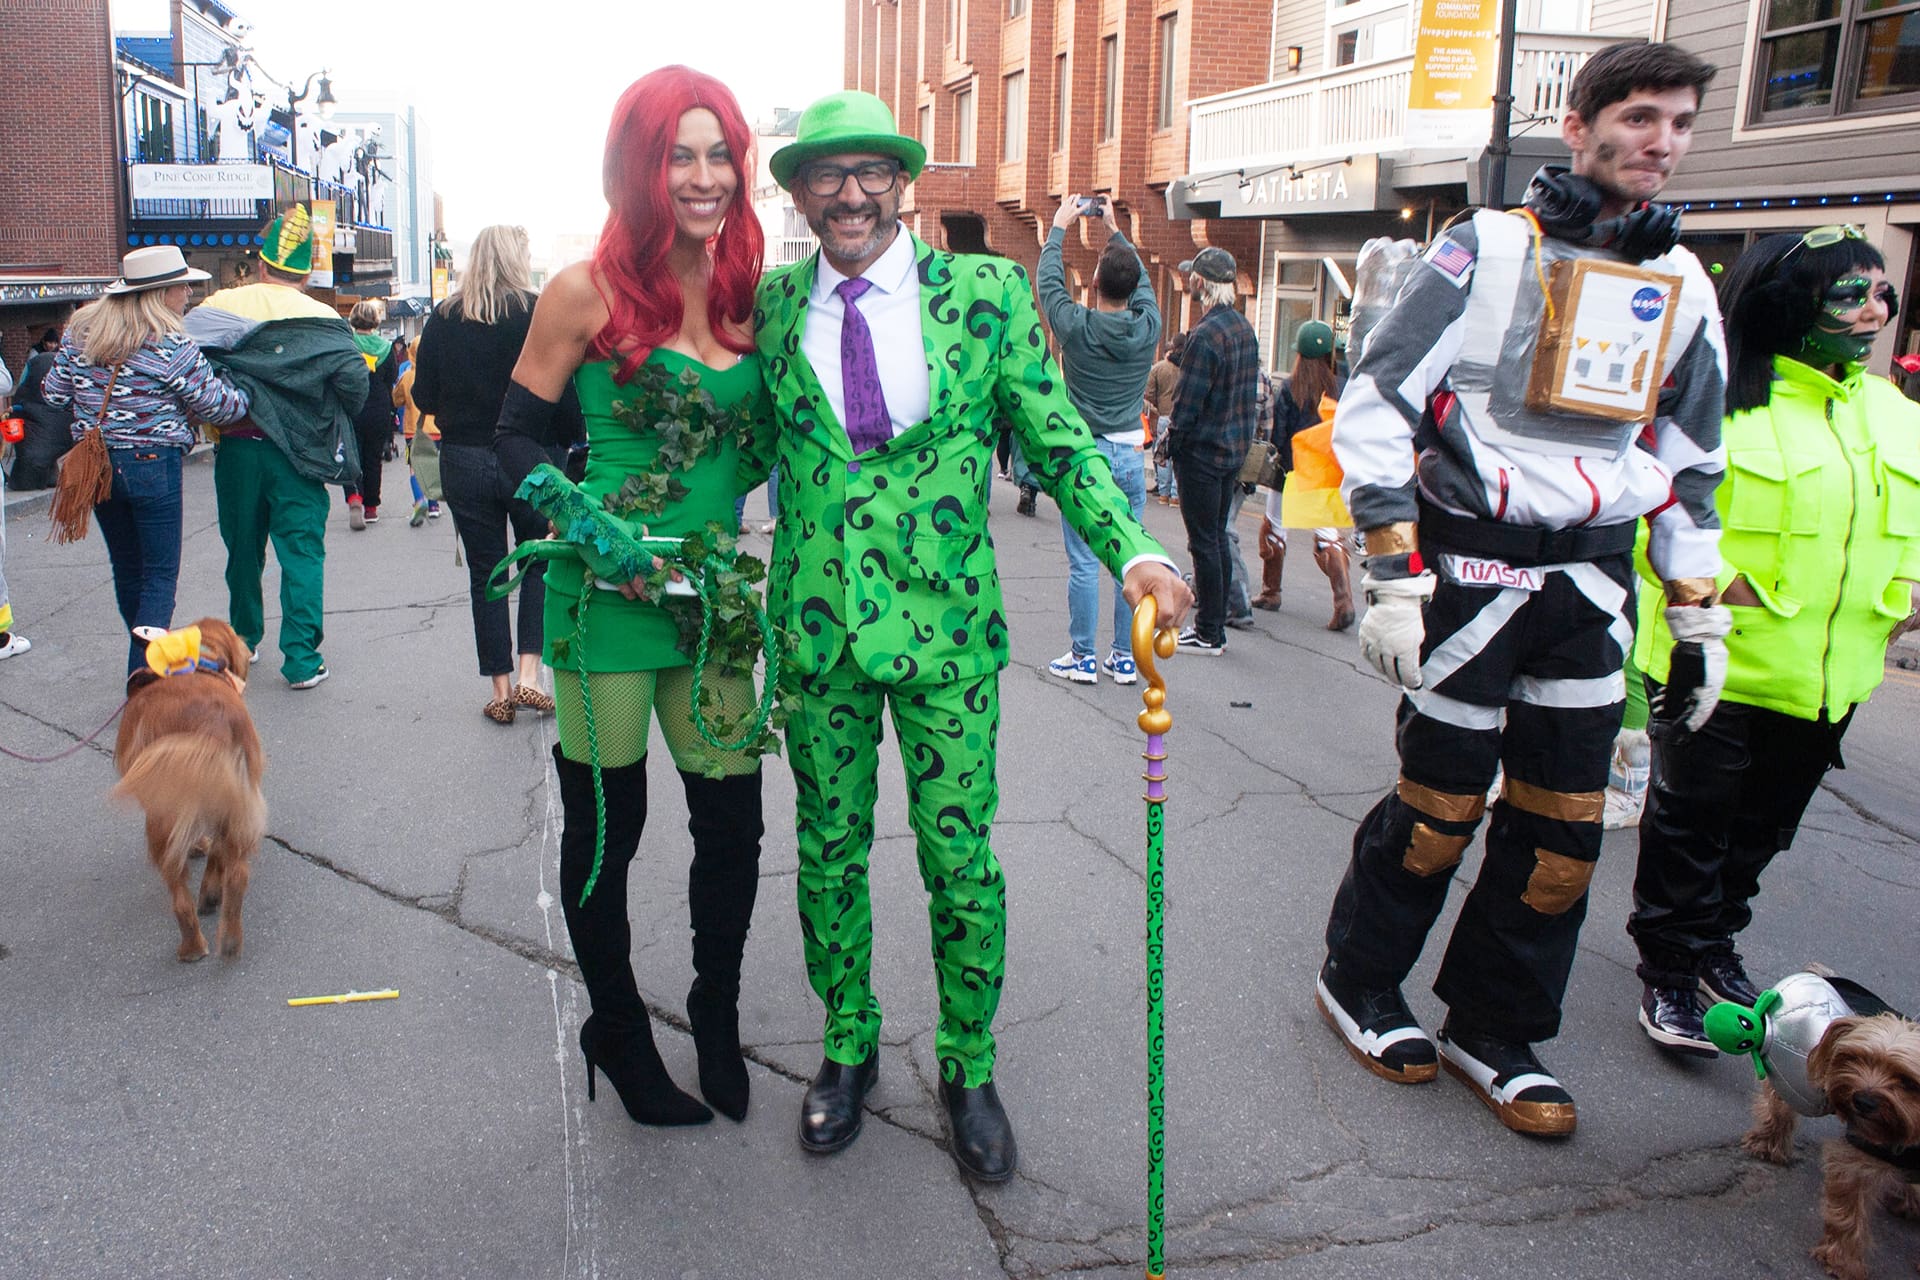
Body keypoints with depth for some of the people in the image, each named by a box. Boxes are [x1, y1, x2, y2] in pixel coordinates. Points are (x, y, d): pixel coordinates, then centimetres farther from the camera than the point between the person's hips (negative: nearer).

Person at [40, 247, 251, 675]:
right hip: (153, 465, -6)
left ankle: (144, 659, 32)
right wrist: (249, 395, 12)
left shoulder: (80, 330, 4)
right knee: (160, 575, 0)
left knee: (126, 568, 19)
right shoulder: (172, 346, -13)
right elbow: (218, 406, -6)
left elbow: (55, 393, 8)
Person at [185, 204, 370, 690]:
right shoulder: (323, 319, -5)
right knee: (302, 552, 1)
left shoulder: (221, 306, 1)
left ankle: (243, 641, 32)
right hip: (295, 454, -2)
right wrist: (333, 424, 2)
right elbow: (354, 378, -16)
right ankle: (302, 660, -6)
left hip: (235, 447, 2)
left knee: (242, 549, 17)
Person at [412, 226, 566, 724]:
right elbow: (566, 394, -14)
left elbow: (424, 397, 2)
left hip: (464, 462, 2)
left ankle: (501, 690, 14)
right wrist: (570, 441, 0)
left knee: (485, 573, 11)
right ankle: (528, 676, 3)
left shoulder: (443, 319, 0)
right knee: (539, 562, 14)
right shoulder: (540, 313, -10)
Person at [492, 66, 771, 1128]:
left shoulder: (748, 294, 7)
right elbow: (518, 435, -3)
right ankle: (617, 1032, 33)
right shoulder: (588, 293, -6)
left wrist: (717, 518, -1)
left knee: (734, 818, 7)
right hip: (605, 601, -4)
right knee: (604, 824, 10)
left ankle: (716, 1010, 35)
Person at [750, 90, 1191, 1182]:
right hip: (816, 621, 2)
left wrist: (1135, 551, -16)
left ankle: (969, 1069, 27)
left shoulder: (988, 293, -2)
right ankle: (849, 1050, 36)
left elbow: (1059, 442, -1)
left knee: (961, 857, 4)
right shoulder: (774, 304, 4)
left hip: (946, 620, -2)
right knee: (830, 848, 14)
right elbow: (749, 445, 12)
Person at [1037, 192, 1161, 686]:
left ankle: (1083, 656, 7)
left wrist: (1059, 226, 21)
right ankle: (1125, 657, 14)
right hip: (1130, 455, 3)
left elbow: (1049, 280, 7)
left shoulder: (1077, 326, -10)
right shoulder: (1148, 327, -2)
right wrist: (1115, 229, 29)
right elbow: (1143, 281, 19)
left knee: (1084, 562, 1)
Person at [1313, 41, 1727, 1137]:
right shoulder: (1488, 250, -5)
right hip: (1472, 566, -5)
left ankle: (1497, 1034, 25)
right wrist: (1394, 578, -14)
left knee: (1564, 824, 7)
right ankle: (1359, 985, 27)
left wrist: (1700, 619, 14)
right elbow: (1375, 406, -9)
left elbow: (1693, 467, 18)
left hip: (1594, 582, 5)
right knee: (1441, 801, 2)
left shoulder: (1685, 285, 12)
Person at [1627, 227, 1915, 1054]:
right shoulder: (1720, 401, -13)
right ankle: (1669, 977, 18)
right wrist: (1713, 581, -25)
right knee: (1689, 827, 4)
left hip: (1830, 677, 7)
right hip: (1721, 666, -7)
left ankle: (1714, 950, 38)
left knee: (1760, 832, 19)